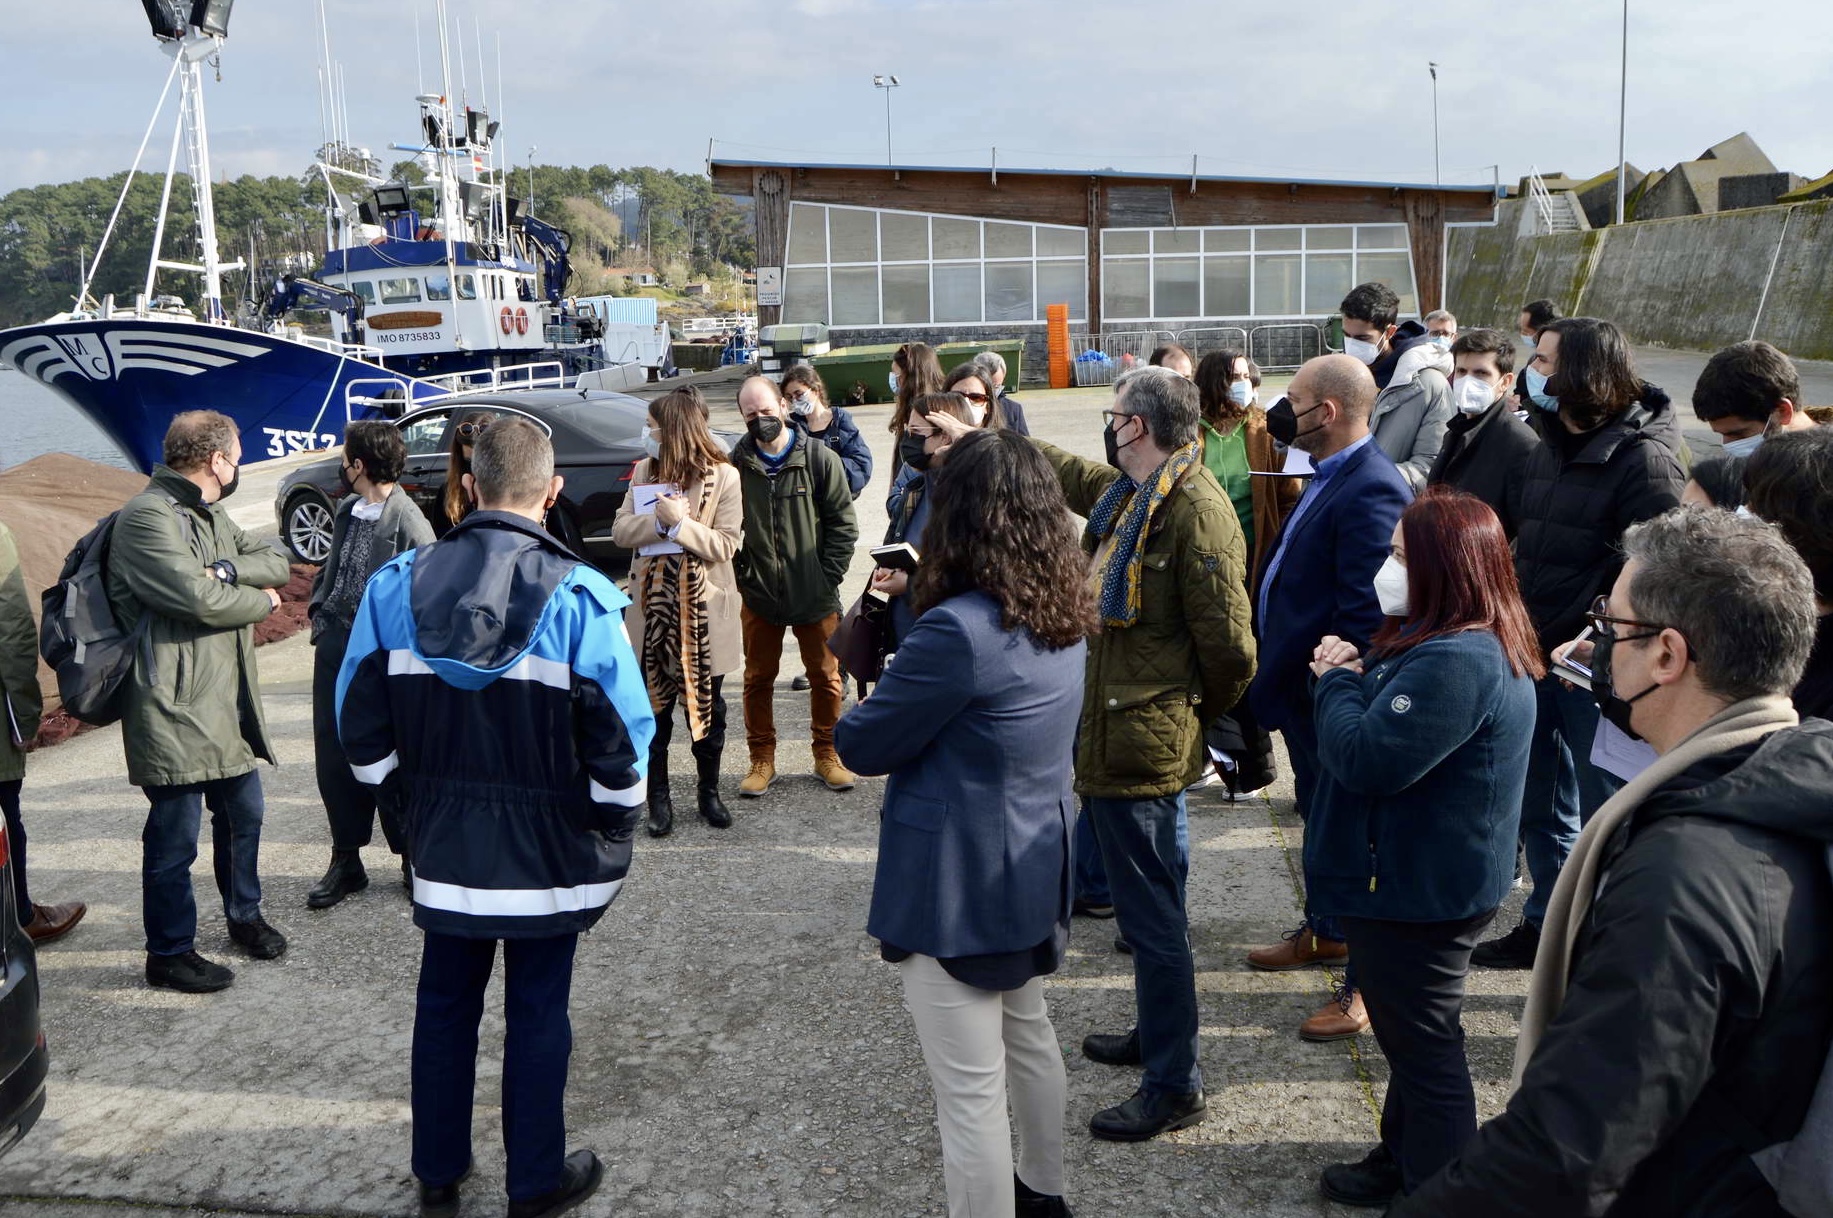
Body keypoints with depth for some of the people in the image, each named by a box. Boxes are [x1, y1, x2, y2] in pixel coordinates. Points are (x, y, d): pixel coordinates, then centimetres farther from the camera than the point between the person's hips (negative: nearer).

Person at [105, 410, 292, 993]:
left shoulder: (209, 514, 15)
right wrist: (261, 600, -7)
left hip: (229, 703, 10)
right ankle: (170, 953, 16)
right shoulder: (147, 517, -17)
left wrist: (228, 566, -15)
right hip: (175, 710, -10)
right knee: (175, 837, 1)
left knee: (243, 811, 21)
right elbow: (201, 599, -26)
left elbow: (276, 564, 6)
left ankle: (244, 916, 41)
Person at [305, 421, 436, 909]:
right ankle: (346, 860, 25)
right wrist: (318, 609, 8)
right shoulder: (348, 510, 7)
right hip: (334, 648, 7)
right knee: (333, 757, 12)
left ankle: (412, 857, 23)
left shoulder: (407, 521, -17)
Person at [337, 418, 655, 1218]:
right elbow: (621, 741, -15)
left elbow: (363, 729, 0)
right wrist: (613, 833, 1)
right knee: (537, 1014, 11)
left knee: (445, 1004, 19)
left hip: (443, 849, 3)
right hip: (549, 852, -3)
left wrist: (413, 802, 14)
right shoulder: (580, 598, -18)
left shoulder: (396, 587, -7)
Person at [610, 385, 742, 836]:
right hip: (653, 608, 3)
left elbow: (725, 545, -13)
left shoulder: (723, 476, -9)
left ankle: (708, 791, 27)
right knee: (654, 708, 9)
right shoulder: (644, 471, 5)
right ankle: (658, 797, 21)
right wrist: (658, 521, -19)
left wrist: (680, 522, -24)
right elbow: (620, 530, -2)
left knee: (707, 706, 11)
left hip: (703, 610, -3)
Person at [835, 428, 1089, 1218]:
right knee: (1029, 1035, 28)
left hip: (958, 885, -10)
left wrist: (851, 721, 3)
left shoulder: (961, 628, -27)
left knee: (970, 1091, 4)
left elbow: (861, 746, -18)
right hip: (1033, 867, 10)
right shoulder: (1064, 616, 0)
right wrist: (900, 606, 4)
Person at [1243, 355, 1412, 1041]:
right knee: (1318, 816, 24)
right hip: (1303, 690, 10)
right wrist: (1275, 676, 16)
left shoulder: (1370, 491, -24)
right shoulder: (1332, 477, 9)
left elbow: (1364, 615, -28)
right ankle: (1325, 932, 44)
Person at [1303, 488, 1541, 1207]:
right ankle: (1403, 1159, 42)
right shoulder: (1475, 645, 7)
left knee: (1424, 1048, 5)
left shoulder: (1455, 662, -29)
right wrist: (1355, 673, -5)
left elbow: (1368, 759, -31)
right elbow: (1389, 719, 14)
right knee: (1412, 1038, 25)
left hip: (1418, 897, -11)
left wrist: (1338, 684, -14)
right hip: (1419, 883, 11)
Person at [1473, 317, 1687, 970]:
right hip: (1536, 657, 8)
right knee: (1541, 807, 20)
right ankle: (1546, 926, 36)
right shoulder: (1548, 448, 10)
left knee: (1602, 816, 4)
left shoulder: (1642, 457, -16)